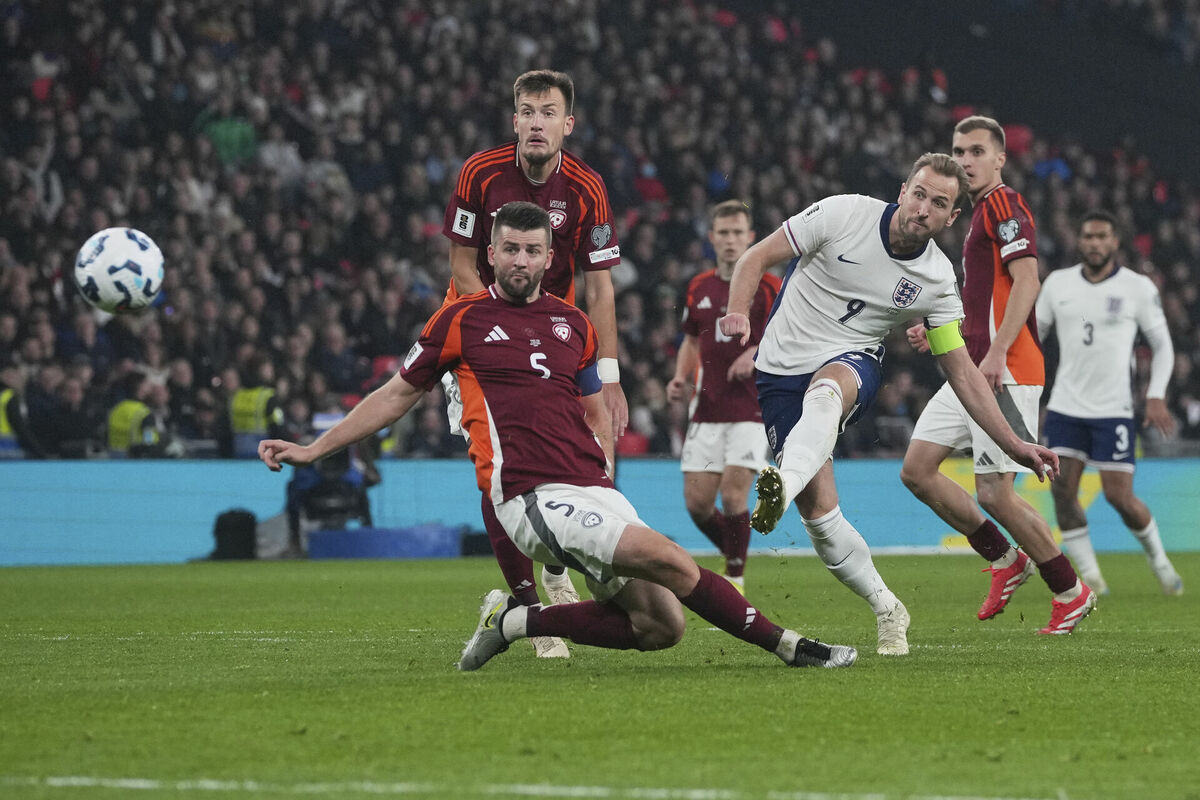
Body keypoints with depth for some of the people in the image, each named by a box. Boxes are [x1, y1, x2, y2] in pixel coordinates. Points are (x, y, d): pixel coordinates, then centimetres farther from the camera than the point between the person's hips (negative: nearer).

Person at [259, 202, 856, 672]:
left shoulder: (572, 324, 17)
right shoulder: (461, 321, 5)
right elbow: (398, 396, 15)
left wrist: (604, 470, 10)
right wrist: (312, 450, 15)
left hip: (593, 491, 6)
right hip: (533, 499, -6)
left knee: (660, 625, -7)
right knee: (668, 559, -24)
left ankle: (516, 620, 7)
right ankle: (787, 645, -15)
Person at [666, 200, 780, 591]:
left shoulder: (768, 286, -3)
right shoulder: (699, 287, 11)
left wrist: (758, 354, -22)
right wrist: (680, 378, 6)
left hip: (751, 409, -4)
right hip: (707, 409, 4)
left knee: (733, 495, -14)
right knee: (697, 502, -1)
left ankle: (735, 577, 2)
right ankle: (733, 554, 25)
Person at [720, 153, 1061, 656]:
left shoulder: (937, 280, -2)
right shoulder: (843, 214, -9)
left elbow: (962, 373, 6)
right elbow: (757, 258, -3)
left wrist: (1016, 447, 1)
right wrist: (738, 312, -22)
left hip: (851, 365, 0)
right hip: (782, 368, 0)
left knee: (824, 392, -40)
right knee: (818, 510, -10)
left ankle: (782, 488, -65)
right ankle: (887, 611, 9)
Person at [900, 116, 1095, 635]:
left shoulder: (1004, 205, -8)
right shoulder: (980, 212, 22)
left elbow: (1026, 282, -20)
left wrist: (996, 353, -26)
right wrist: (937, 332, 21)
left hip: (1006, 372, -10)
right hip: (973, 371, 10)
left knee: (994, 492, -10)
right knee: (917, 470, 5)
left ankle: (1071, 592, 5)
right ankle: (1005, 560, 15)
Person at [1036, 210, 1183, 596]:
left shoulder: (1138, 287, -3)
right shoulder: (1058, 283, 5)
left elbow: (1163, 345, 4)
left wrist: (1156, 397, -8)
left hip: (1113, 409, -3)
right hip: (1065, 407, 3)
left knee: (1119, 495, -6)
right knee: (1062, 490, -10)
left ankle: (1158, 559, 20)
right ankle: (1090, 575, 1)